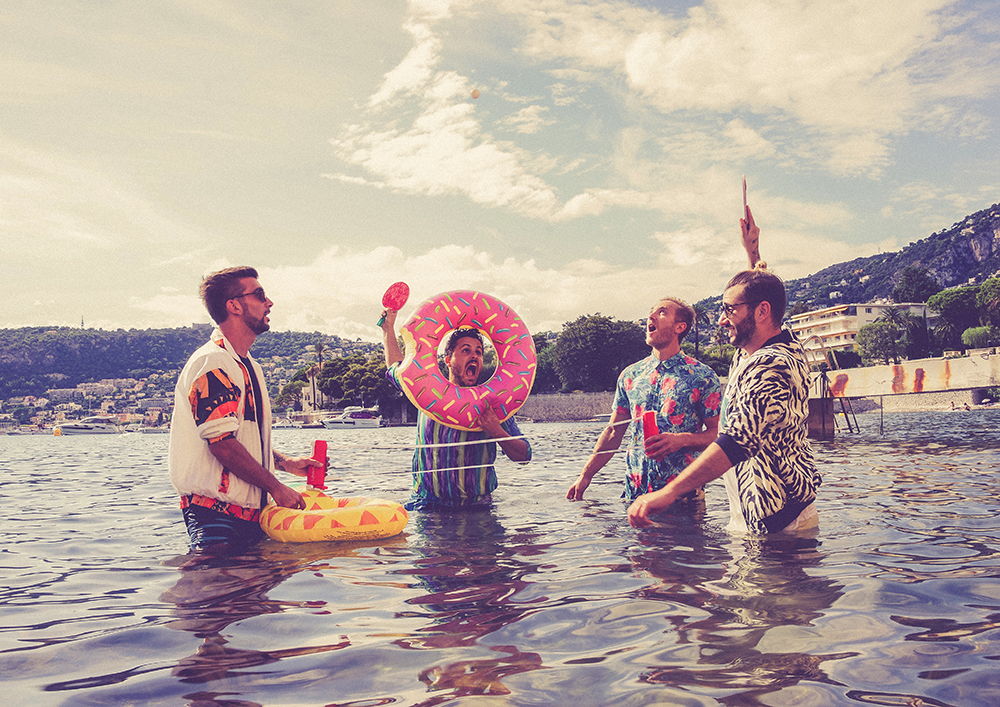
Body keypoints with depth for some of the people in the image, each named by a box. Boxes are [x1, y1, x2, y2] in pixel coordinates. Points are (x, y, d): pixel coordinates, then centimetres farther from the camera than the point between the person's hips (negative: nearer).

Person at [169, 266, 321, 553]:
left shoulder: (249, 366, 18)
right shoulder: (213, 363, -15)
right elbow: (222, 443, -21)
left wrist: (285, 462, 11)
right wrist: (276, 487, -16)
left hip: (250, 509, 9)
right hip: (216, 513, -9)